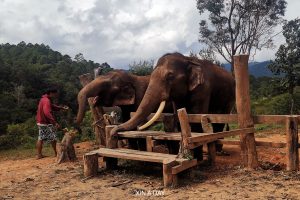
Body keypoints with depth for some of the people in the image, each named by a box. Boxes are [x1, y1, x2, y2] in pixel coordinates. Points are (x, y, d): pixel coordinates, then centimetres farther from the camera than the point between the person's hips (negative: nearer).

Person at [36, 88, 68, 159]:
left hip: (41, 122, 10)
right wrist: (55, 122, -40)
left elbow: (52, 106, 23)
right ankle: (56, 153, 12)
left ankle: (39, 154, 15)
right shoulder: (46, 101, -22)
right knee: (53, 138, 2)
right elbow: (47, 113, -34)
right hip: (46, 123, -10)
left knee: (40, 138, 11)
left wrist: (61, 108, 12)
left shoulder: (44, 99, 11)